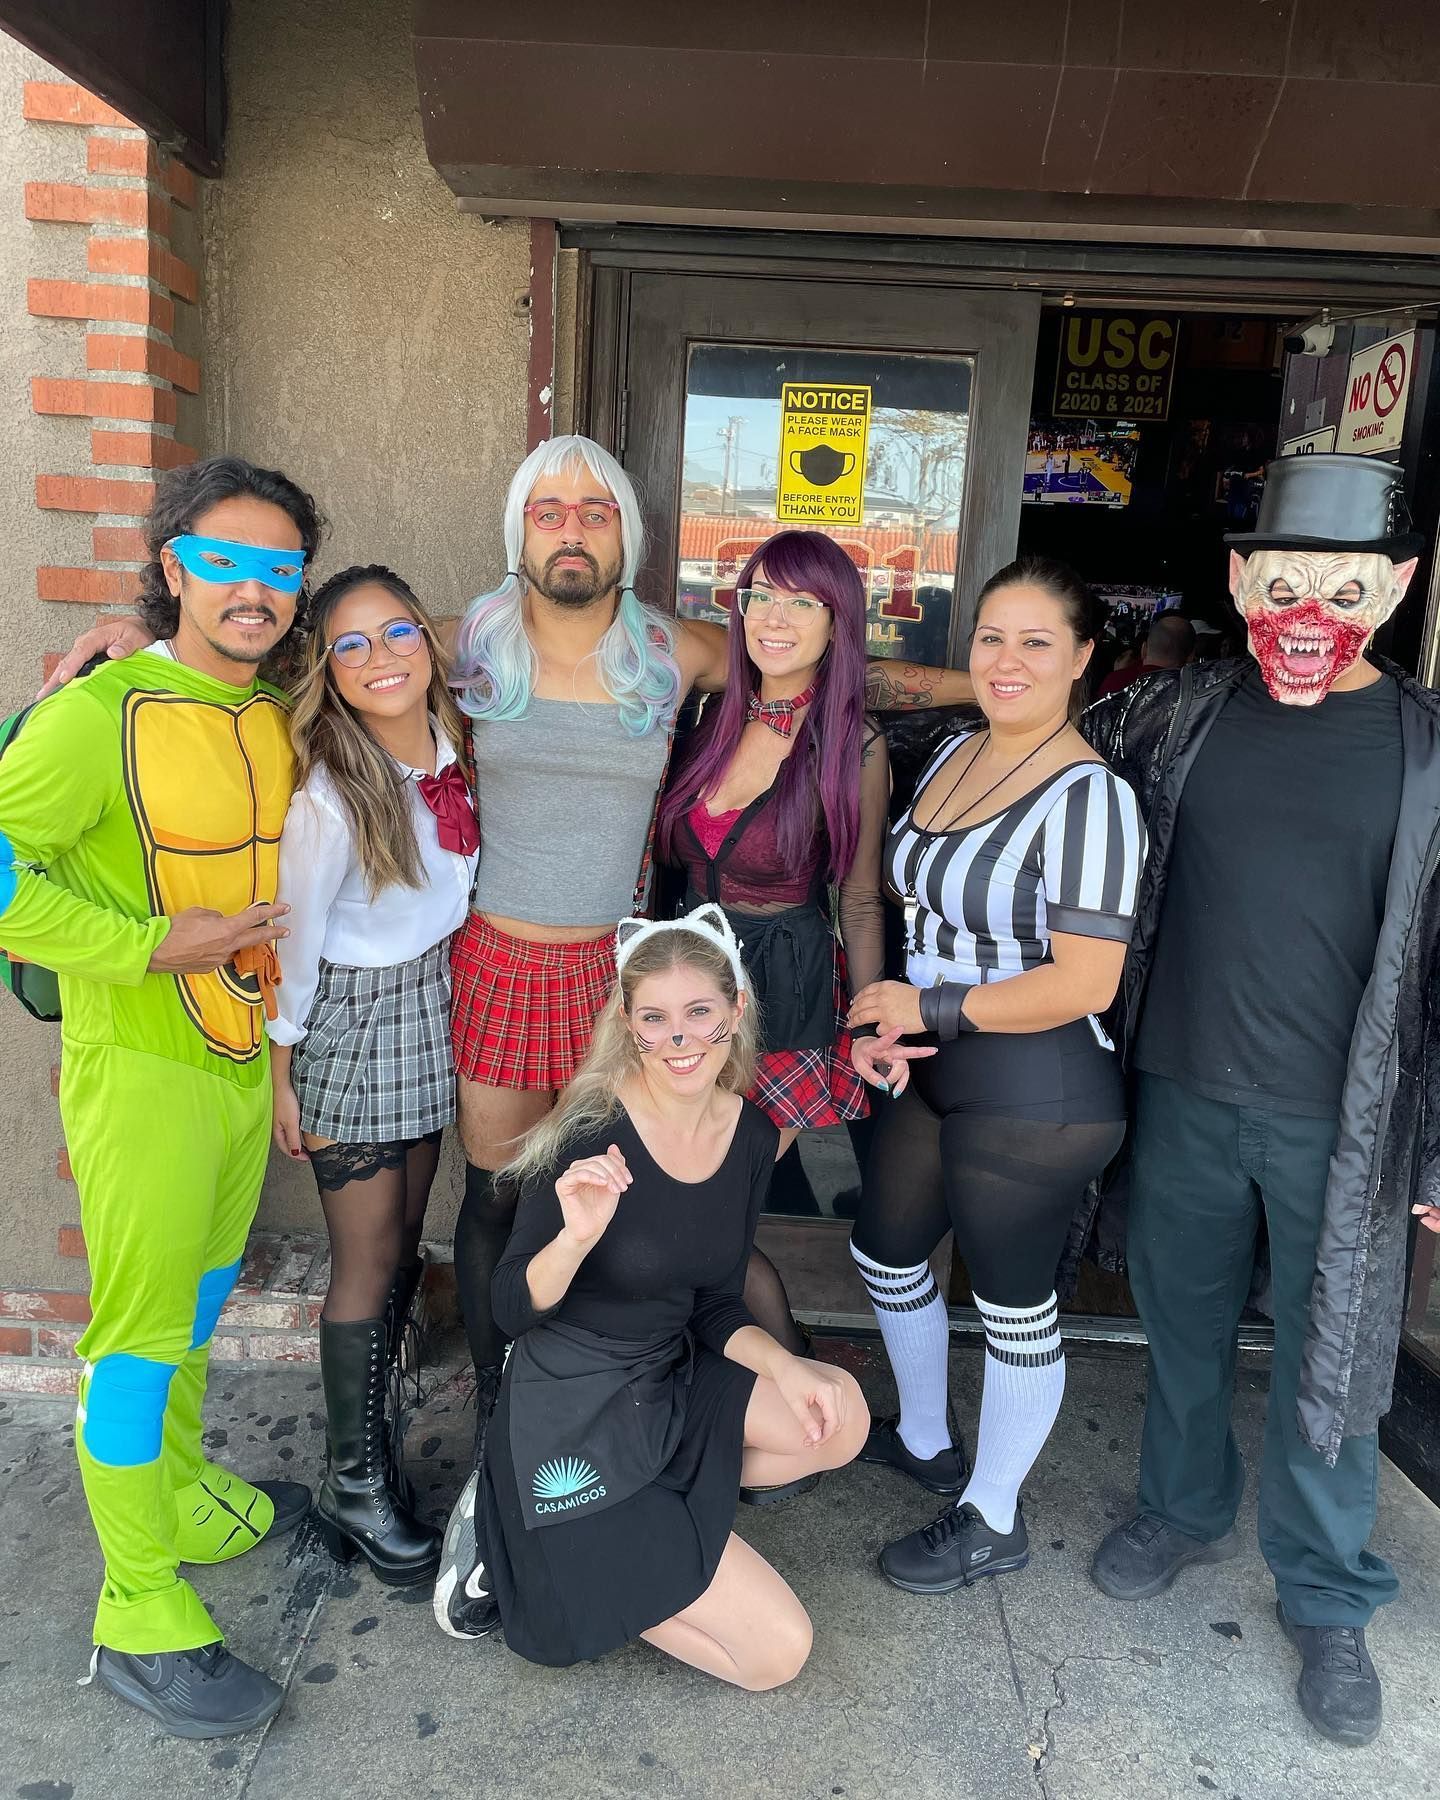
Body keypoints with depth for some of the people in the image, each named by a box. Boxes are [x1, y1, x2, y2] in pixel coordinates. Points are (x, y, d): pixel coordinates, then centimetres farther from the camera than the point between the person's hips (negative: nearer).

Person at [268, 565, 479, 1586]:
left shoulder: (451, 746, -4)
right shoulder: (328, 791, -21)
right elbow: (294, 937, -13)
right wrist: (283, 1075, -7)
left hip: (437, 1008, 6)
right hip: (352, 1020, -5)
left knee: (406, 1235, 16)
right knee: (369, 1258, 3)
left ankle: (377, 1406, 38)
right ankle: (355, 1482, 21)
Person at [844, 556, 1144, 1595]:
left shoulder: (1088, 797, -20)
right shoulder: (952, 756, 6)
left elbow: (1083, 981, -24)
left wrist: (930, 1008, -16)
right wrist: (882, 1025, -1)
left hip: (1037, 1099, -9)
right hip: (934, 1072, 9)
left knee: (1015, 1309, 10)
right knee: (888, 1253, 23)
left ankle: (993, 1520, 34)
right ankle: (923, 1440, 49)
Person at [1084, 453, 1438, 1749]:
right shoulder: (1173, 716, -1)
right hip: (1185, 1096, 2)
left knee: (1329, 1365, 12)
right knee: (1182, 1325, 19)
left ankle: (1328, 1601, 35)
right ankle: (1186, 1510, 45)